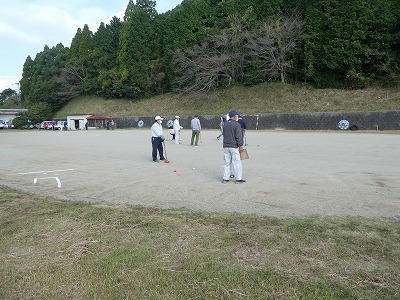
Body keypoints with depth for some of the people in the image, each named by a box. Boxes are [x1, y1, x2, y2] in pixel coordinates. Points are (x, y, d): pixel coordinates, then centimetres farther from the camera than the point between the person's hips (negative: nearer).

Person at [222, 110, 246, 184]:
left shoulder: (225, 124, 10)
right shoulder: (237, 125, -11)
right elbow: (238, 137, -13)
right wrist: (240, 146, -7)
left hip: (226, 146, 6)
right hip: (234, 146, -6)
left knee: (226, 162, 11)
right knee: (236, 162, 1)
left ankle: (225, 178, 13)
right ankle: (238, 179, 5)